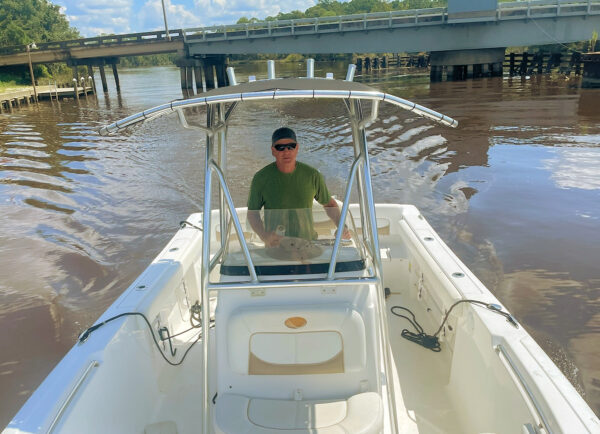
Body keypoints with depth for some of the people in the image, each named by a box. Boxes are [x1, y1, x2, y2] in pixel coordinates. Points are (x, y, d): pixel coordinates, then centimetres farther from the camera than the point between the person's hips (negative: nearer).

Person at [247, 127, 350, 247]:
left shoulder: (312, 175, 1)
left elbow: (329, 203, 15)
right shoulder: (261, 178, -3)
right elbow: (252, 213, 5)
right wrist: (264, 236, -12)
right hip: (276, 247, 0)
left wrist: (341, 226, -2)